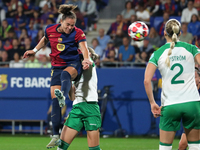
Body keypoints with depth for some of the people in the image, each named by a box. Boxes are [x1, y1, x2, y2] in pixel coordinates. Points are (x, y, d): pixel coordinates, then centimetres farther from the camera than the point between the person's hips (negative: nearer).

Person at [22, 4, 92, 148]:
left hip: (73, 64, -3)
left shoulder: (78, 33, -10)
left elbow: (84, 49, -22)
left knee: (65, 74, -40)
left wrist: (87, 59, -41)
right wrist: (35, 50, 14)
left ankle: (63, 95, -73)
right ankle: (56, 135, -5)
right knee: (54, 98, -8)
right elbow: (45, 40, 21)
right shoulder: (50, 30, -2)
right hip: (57, 65, 3)